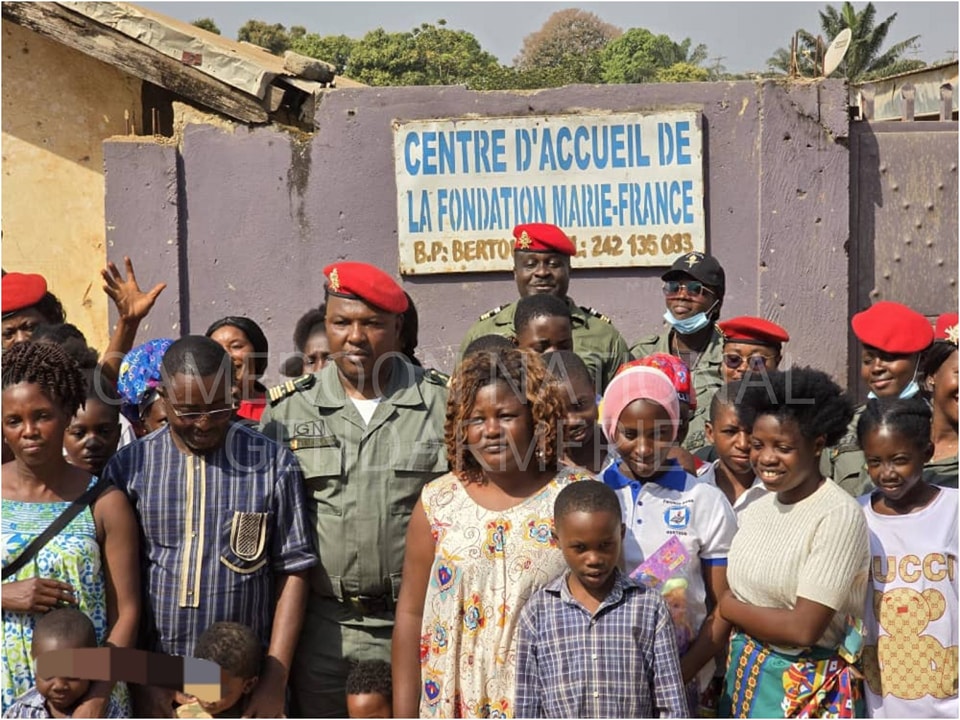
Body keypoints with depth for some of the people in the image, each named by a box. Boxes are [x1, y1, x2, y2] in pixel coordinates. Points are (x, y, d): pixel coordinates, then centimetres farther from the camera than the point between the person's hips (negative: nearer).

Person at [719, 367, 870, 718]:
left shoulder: (838, 516, -18)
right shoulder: (756, 508, 4)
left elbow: (803, 629, -22)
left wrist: (729, 607, -9)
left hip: (807, 691, -6)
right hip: (743, 678, 6)